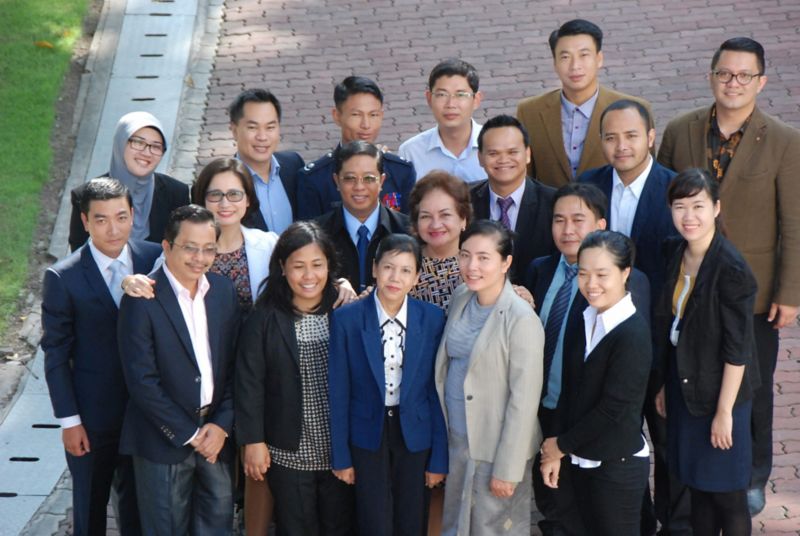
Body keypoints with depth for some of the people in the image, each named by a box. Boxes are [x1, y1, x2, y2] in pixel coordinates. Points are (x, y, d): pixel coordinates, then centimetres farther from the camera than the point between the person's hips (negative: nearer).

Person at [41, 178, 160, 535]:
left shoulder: (154, 259, -5)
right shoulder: (63, 278, -14)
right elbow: (55, 355, -9)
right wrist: (69, 420, -10)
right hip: (92, 414, -3)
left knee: (138, 501, 18)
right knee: (90, 505, 13)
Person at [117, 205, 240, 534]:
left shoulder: (224, 291, 4)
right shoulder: (141, 300, -13)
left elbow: (234, 366, 6)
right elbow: (142, 381, -15)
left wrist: (222, 424, -5)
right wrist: (190, 434, -12)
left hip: (216, 435, 5)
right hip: (164, 440, -5)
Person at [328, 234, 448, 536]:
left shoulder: (433, 320, -6)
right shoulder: (347, 319, -10)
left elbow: (437, 392, -2)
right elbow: (338, 392, -4)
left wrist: (439, 458, -1)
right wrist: (340, 456, -3)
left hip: (415, 435, 1)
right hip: (367, 435, -1)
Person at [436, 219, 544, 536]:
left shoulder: (521, 320, -18)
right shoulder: (460, 299, 2)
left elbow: (524, 400, -17)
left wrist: (507, 468, -16)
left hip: (497, 447, -6)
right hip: (456, 439, 6)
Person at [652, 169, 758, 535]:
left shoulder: (731, 270, -22)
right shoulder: (676, 253, 0)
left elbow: (737, 349, -20)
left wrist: (724, 411, -17)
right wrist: (664, 385, 12)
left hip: (720, 392, -7)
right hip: (684, 387, 7)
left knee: (726, 494, 6)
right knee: (696, 485, 19)